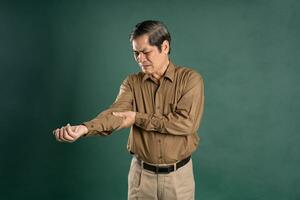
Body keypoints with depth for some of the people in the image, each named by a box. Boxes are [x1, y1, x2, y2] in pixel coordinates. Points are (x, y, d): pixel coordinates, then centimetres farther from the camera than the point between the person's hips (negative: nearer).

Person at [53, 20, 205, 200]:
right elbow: (116, 112, -16)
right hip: (141, 173, 2)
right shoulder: (132, 82, 0)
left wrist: (138, 118, -16)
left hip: (178, 175, -2)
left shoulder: (190, 79, -9)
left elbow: (186, 122, -19)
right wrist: (84, 129, -35)